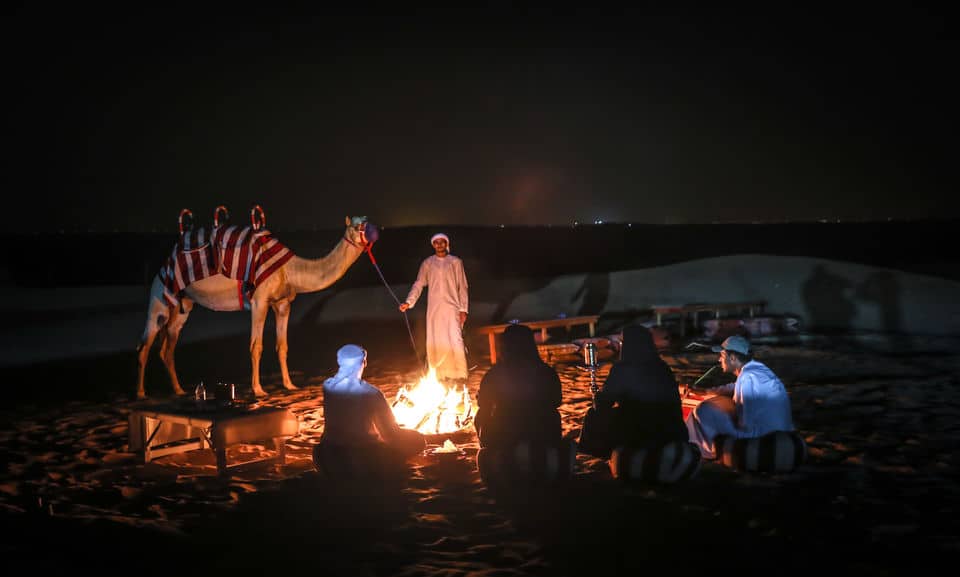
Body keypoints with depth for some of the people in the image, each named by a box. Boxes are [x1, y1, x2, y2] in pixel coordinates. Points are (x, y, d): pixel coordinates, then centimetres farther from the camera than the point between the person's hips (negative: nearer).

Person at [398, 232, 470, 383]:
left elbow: (462, 287, 5)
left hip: (452, 307, -2)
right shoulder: (427, 263, 9)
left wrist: (463, 309, -3)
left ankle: (459, 374, -4)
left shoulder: (455, 262, 7)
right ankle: (440, 374, 9)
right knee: (435, 341, 1)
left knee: (456, 340, -10)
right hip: (434, 308, 2)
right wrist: (409, 302, -11)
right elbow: (419, 284, 4)